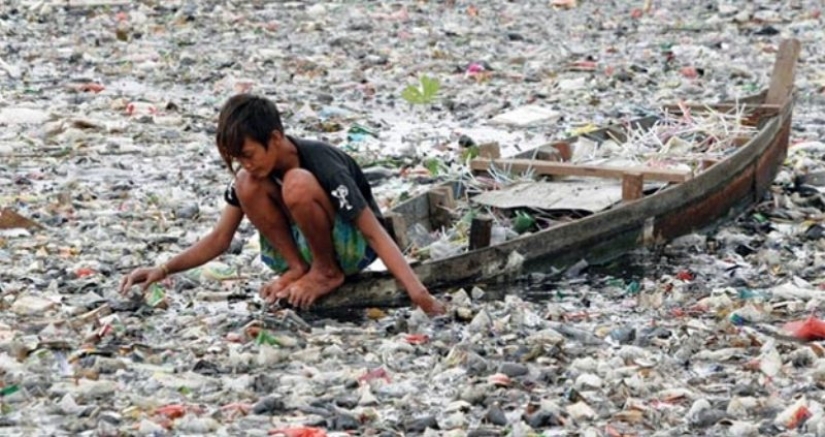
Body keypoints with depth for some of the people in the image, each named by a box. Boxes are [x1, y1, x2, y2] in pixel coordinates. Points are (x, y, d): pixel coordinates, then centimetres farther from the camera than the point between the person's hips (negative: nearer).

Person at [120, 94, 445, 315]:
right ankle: (298, 267, -10)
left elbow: (375, 233, -29)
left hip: (352, 247, -6)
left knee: (297, 183, -35)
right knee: (247, 184, -20)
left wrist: (418, 294, -39)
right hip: (301, 243, 6)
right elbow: (220, 239, -4)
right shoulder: (252, 170, -9)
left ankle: (328, 272, -14)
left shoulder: (323, 165, -27)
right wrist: (164, 270, -18)